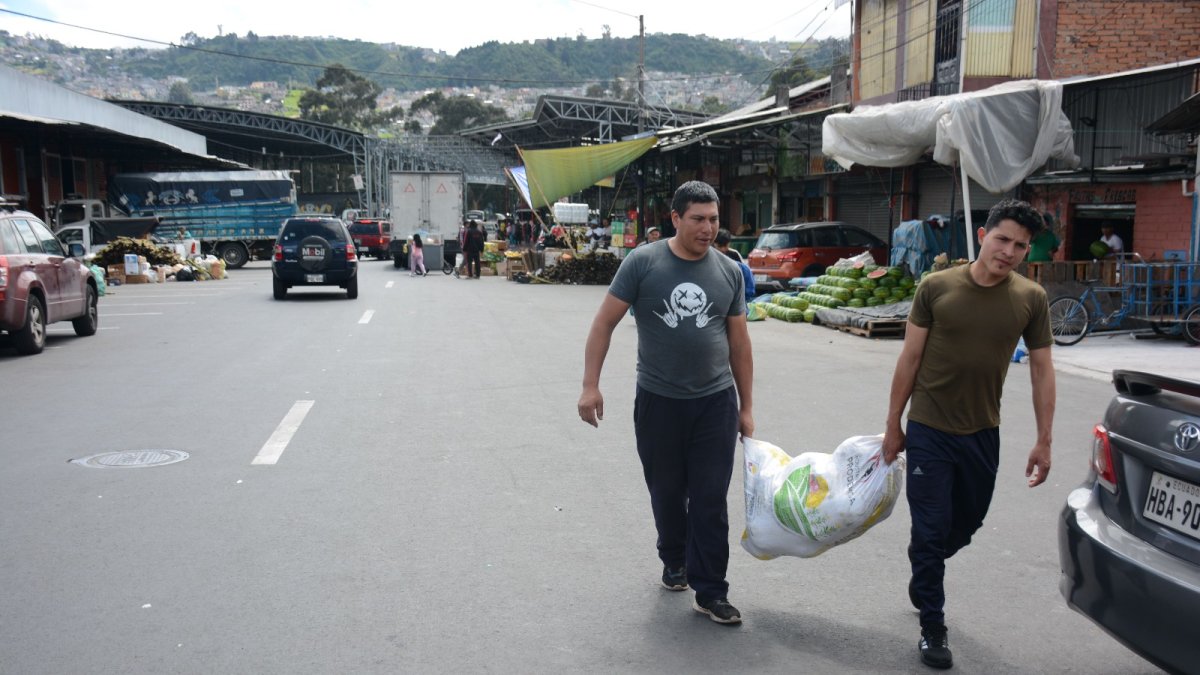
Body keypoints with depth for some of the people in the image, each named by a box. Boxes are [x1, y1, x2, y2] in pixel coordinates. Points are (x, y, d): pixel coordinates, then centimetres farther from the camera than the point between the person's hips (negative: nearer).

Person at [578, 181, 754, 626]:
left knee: (710, 500, 0)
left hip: (716, 403, 1)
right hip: (658, 402, -1)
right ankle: (675, 561, 39)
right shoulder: (642, 263, -6)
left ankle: (709, 592, 10)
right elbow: (604, 323, -4)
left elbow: (739, 342, 10)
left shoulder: (728, 271, 4)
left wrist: (746, 407, 11)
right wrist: (590, 385, -11)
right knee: (667, 493, 14)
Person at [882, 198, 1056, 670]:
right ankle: (932, 626, 19)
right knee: (930, 528, 3)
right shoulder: (937, 288, -9)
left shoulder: (1031, 299, -3)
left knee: (967, 523, 19)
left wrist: (1044, 441, 1)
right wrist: (893, 426, 0)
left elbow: (1041, 371, 2)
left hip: (982, 433, 3)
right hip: (929, 431, -3)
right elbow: (909, 359, -3)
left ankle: (923, 577, 48)